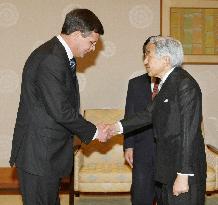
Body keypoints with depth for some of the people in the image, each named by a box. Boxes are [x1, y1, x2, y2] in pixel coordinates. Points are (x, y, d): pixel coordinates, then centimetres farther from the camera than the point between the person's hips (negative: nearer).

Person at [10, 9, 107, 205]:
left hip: (49, 151, 10)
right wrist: (93, 132, -11)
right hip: (38, 153, -10)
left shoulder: (61, 56, 12)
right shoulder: (50, 59, -22)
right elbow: (60, 111, -23)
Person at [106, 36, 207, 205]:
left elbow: (189, 132, -21)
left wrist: (183, 175, -22)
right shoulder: (167, 83, 10)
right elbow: (150, 113, 15)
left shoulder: (185, 84, -18)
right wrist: (118, 126, 7)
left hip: (185, 167, -9)